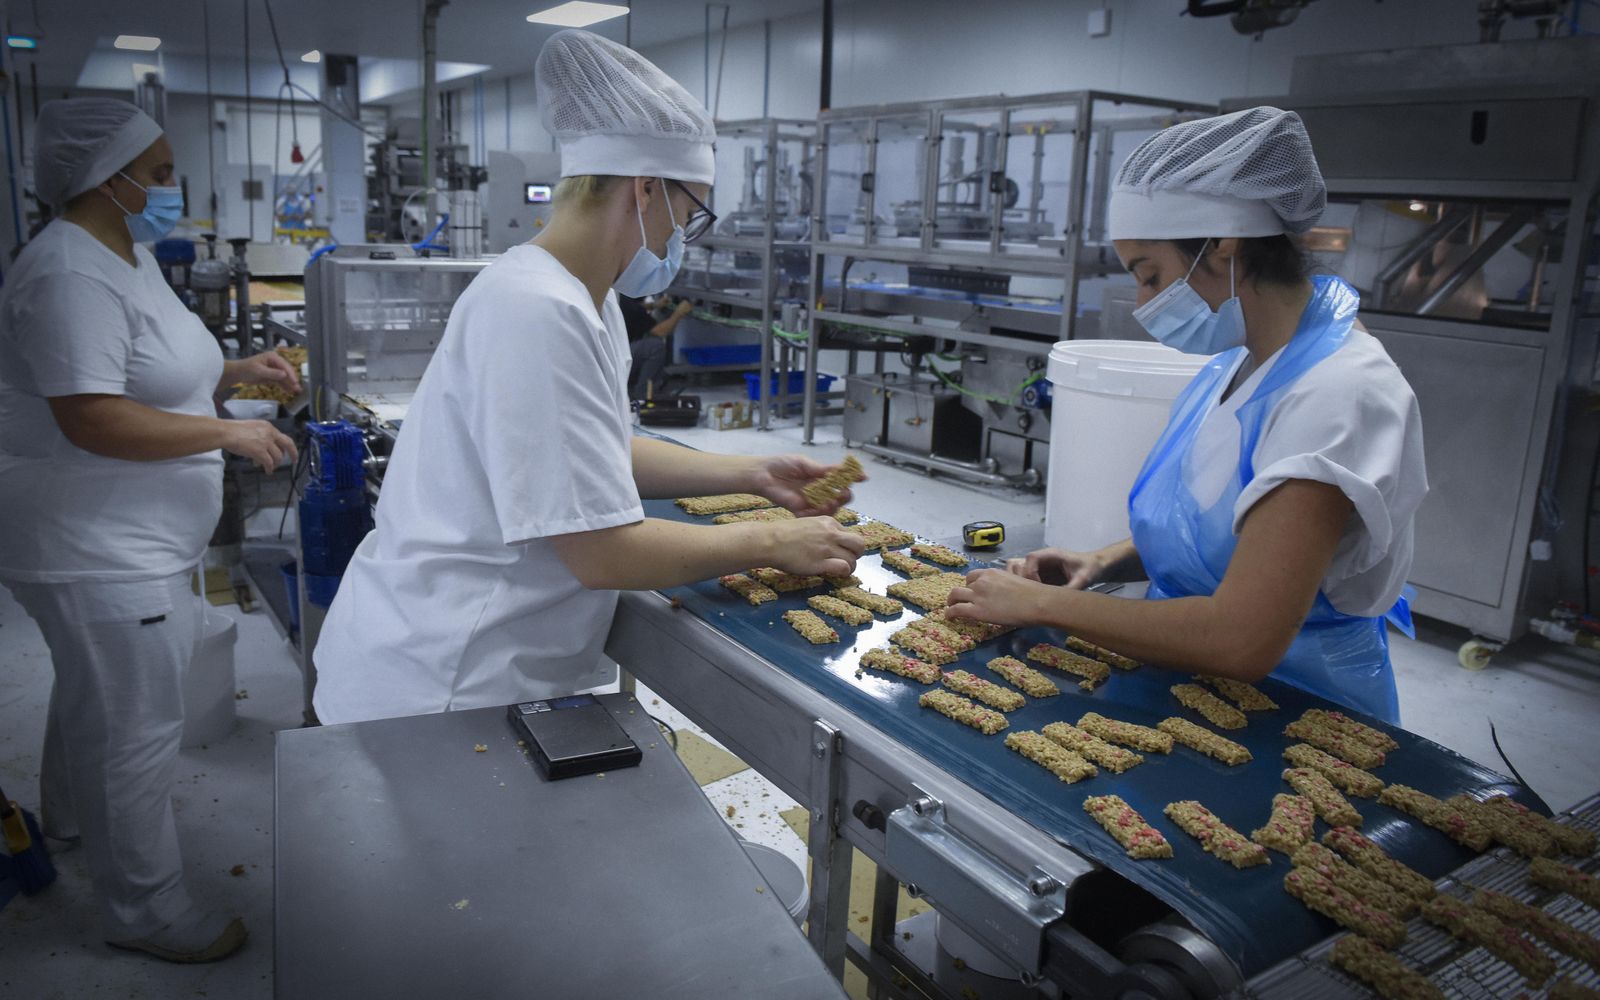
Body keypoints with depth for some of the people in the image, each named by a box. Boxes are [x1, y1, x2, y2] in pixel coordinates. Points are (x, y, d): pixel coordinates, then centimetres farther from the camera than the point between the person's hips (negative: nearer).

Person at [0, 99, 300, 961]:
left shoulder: (126, 256, 10)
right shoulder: (70, 276, -23)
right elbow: (93, 419, -30)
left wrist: (235, 370, 6)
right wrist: (231, 431, -23)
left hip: (130, 538, 11)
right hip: (98, 557, -11)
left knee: (92, 692, 30)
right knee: (137, 729, 1)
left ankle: (70, 815, 54)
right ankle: (143, 908, 17)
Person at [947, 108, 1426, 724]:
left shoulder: (1338, 394, -21)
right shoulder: (1237, 362, 5)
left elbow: (1240, 642, -28)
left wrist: (1041, 603, -19)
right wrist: (1105, 563, -1)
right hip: (1190, 689, 7)